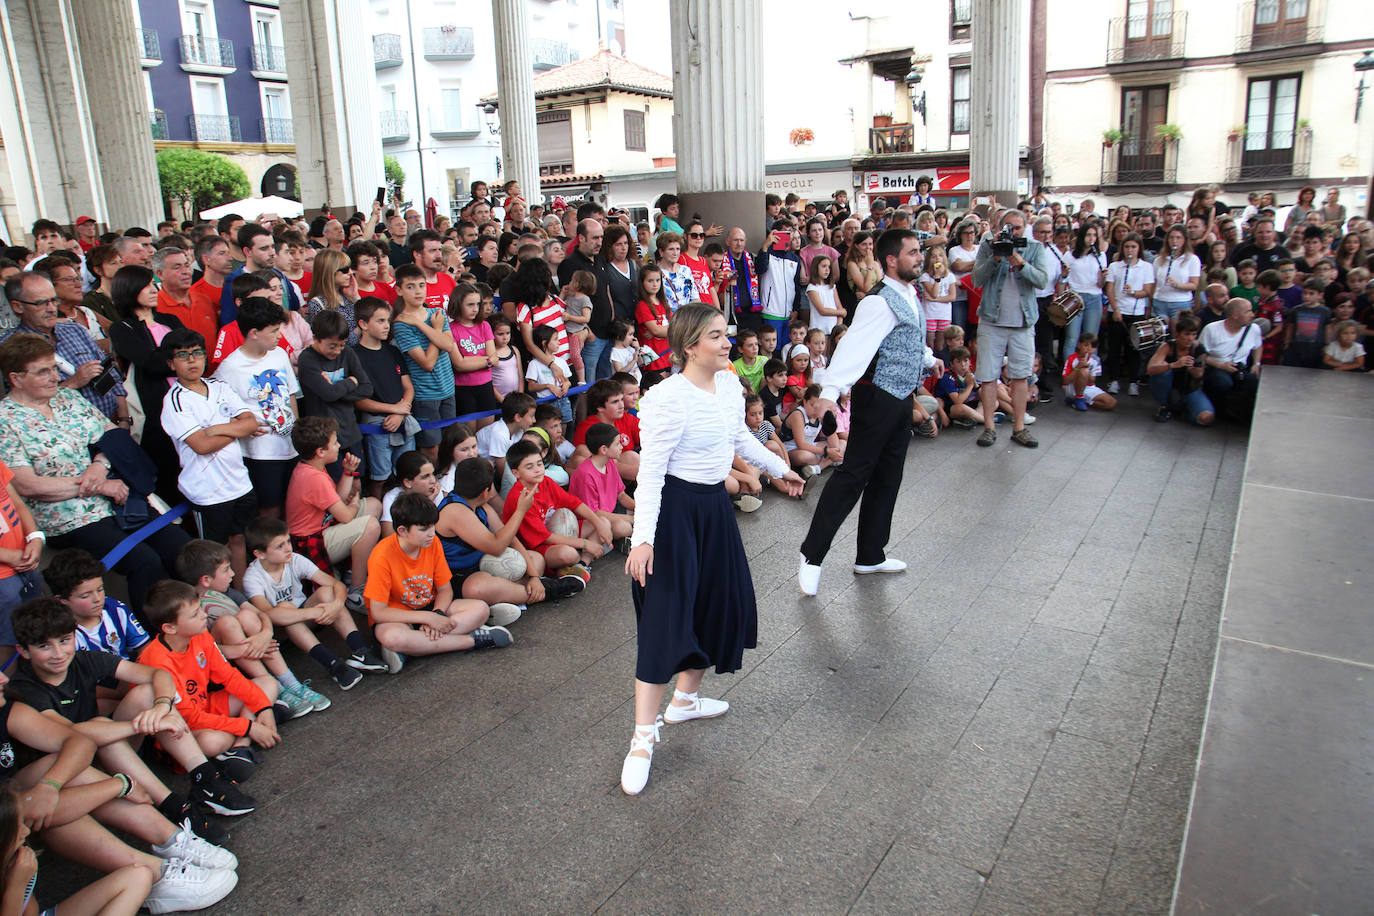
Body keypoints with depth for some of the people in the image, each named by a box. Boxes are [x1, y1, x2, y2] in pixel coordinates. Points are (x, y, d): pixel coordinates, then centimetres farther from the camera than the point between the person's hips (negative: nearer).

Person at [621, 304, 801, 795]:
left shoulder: (729, 382, 3)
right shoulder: (669, 399, -21)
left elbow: (741, 436, 21)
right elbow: (650, 471, -22)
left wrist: (779, 468, 33)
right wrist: (642, 539, -26)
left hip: (715, 505, 9)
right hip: (675, 509, -9)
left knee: (720, 604, 16)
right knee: (666, 618, -8)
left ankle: (686, 698, 37)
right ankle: (643, 737, 2)